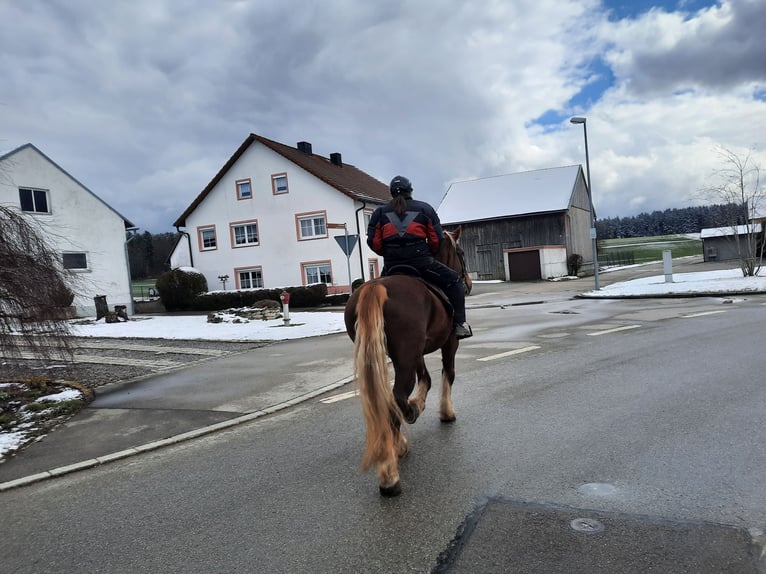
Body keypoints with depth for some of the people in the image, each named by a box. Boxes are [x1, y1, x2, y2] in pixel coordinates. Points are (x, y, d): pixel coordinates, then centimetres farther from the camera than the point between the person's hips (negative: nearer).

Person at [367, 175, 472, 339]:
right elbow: (436, 240, 7)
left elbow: (374, 243, 6)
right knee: (454, 280, 12)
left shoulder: (380, 212, 13)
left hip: (391, 265, 3)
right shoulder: (424, 208, 10)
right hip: (421, 262, -3)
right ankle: (459, 324, 2)